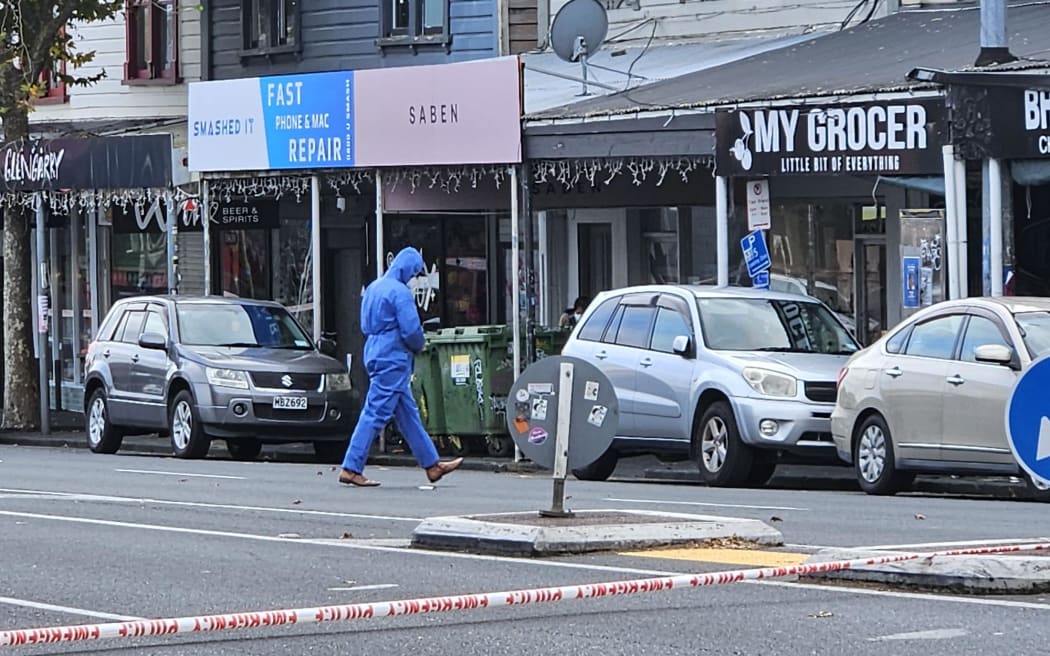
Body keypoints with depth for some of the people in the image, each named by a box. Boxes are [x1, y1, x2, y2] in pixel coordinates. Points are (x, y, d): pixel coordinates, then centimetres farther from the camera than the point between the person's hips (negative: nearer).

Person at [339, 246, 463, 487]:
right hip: (393, 360, -10)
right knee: (375, 414, -7)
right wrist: (419, 346, 3)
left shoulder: (373, 288, 13)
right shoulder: (400, 292, -15)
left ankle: (432, 465, 20)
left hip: (375, 356, 10)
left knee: (408, 414, 14)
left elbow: (366, 326, 20)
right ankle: (351, 469, -8)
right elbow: (411, 330, -20)